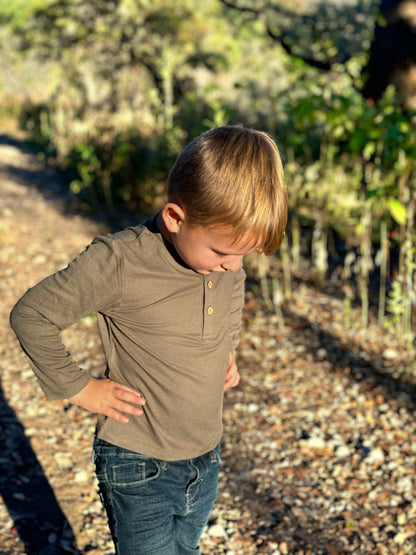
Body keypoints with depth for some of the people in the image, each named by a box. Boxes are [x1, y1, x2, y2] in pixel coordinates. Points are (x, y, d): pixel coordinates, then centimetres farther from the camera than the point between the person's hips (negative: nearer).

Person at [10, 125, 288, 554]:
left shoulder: (227, 253, -6)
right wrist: (77, 388, -11)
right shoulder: (118, 262, -25)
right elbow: (30, 316, -14)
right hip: (139, 471, -5)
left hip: (206, 462, 6)